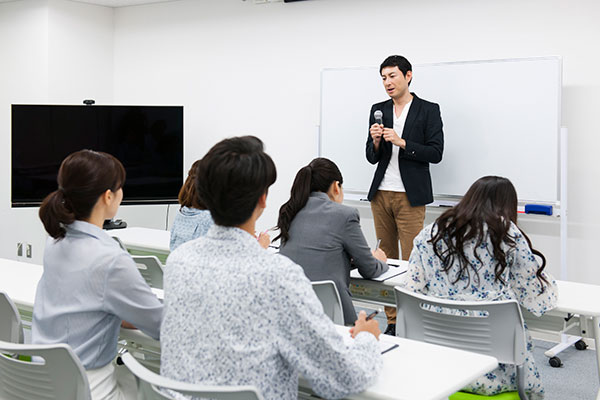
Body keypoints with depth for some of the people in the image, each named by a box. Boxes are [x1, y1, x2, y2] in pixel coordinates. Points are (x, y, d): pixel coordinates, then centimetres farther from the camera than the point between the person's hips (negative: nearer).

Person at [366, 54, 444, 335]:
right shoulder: (378, 110, 12)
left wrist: (401, 142, -16)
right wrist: (375, 141, -8)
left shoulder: (429, 110, 0)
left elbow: (435, 153, -7)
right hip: (381, 194, 5)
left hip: (410, 196, -5)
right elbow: (372, 158, 13)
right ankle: (392, 321, 15)